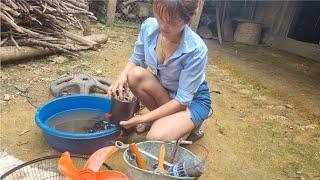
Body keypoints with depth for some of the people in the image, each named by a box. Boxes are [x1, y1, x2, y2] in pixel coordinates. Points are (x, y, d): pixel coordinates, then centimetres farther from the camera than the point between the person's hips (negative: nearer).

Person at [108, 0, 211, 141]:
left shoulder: (196, 50, -31)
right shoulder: (149, 26, -17)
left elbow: (183, 100, -25)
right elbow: (136, 60, -1)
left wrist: (144, 118, -26)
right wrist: (123, 75, -23)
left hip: (193, 100, -5)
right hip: (162, 91, 5)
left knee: (156, 138, -27)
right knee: (135, 74, -25)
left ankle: (188, 125, 7)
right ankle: (162, 119, -1)